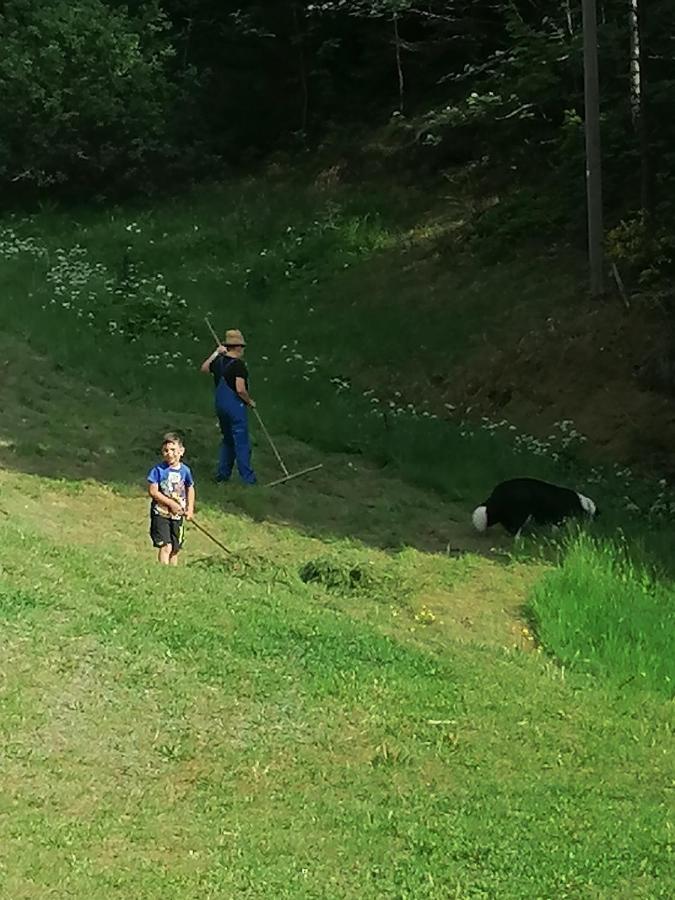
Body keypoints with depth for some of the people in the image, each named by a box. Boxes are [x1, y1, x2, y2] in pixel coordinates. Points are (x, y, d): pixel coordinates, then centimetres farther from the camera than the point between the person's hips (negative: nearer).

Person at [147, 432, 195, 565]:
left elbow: (190, 489, 15)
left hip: (178, 515, 4)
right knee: (165, 547, -14)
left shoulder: (185, 470, 0)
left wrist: (190, 508, 5)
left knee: (175, 549, 12)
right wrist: (171, 503, -16)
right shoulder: (158, 470, -12)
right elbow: (153, 491, -14)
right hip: (161, 514, -4)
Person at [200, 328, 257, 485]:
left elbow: (203, 368, 26)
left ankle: (222, 473, 21)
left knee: (227, 440, 20)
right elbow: (240, 390, -24)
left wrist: (216, 352, 26)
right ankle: (247, 477, 0)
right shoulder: (238, 365, -18)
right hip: (236, 405, -8)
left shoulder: (218, 361, 4)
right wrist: (250, 401, -7)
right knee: (242, 442, -2)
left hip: (220, 405, 8)